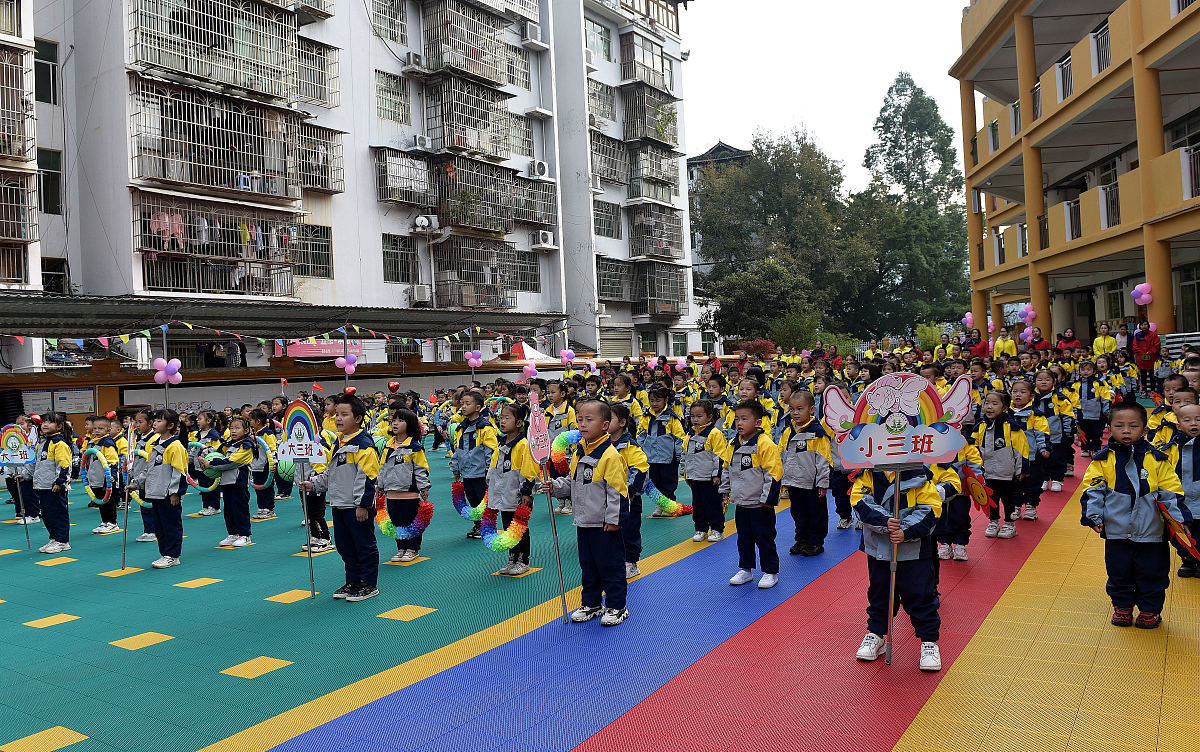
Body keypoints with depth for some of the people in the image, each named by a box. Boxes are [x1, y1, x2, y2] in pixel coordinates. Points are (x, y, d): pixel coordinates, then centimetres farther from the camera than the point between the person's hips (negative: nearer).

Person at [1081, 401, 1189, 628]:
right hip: (1116, 531, 0)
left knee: (1152, 574, 11)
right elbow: (1093, 490, -1)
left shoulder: (1157, 460, -2)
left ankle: (1150, 610, 28)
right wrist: (1094, 516, -9)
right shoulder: (1103, 460, -3)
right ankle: (1122, 607, 29)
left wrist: (1179, 519, -4)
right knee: (1119, 573, 13)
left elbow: (1171, 491, 1)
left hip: (1151, 533, 0)